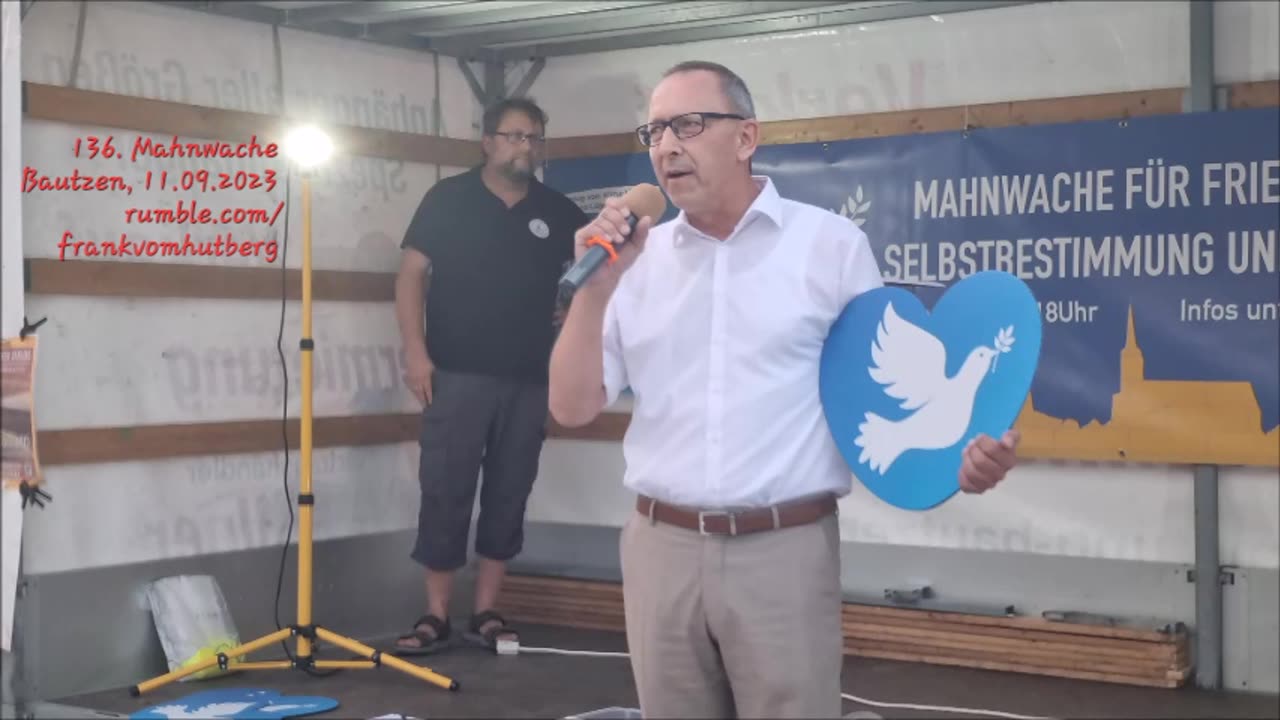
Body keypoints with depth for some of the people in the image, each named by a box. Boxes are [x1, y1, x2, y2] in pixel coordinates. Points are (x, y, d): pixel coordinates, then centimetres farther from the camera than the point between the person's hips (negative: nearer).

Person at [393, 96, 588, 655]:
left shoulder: (556, 212, 9)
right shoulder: (448, 198, 1)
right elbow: (411, 274, -1)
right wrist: (416, 351, -10)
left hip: (528, 381, 3)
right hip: (458, 376, -3)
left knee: (508, 497, 6)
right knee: (445, 494, -2)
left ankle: (486, 615, 15)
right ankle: (436, 617, 5)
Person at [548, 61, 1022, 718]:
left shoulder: (831, 244, 0)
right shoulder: (636, 258, 8)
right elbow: (571, 408, 5)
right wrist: (596, 285, -7)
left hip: (785, 551, -3)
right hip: (661, 550, 3)